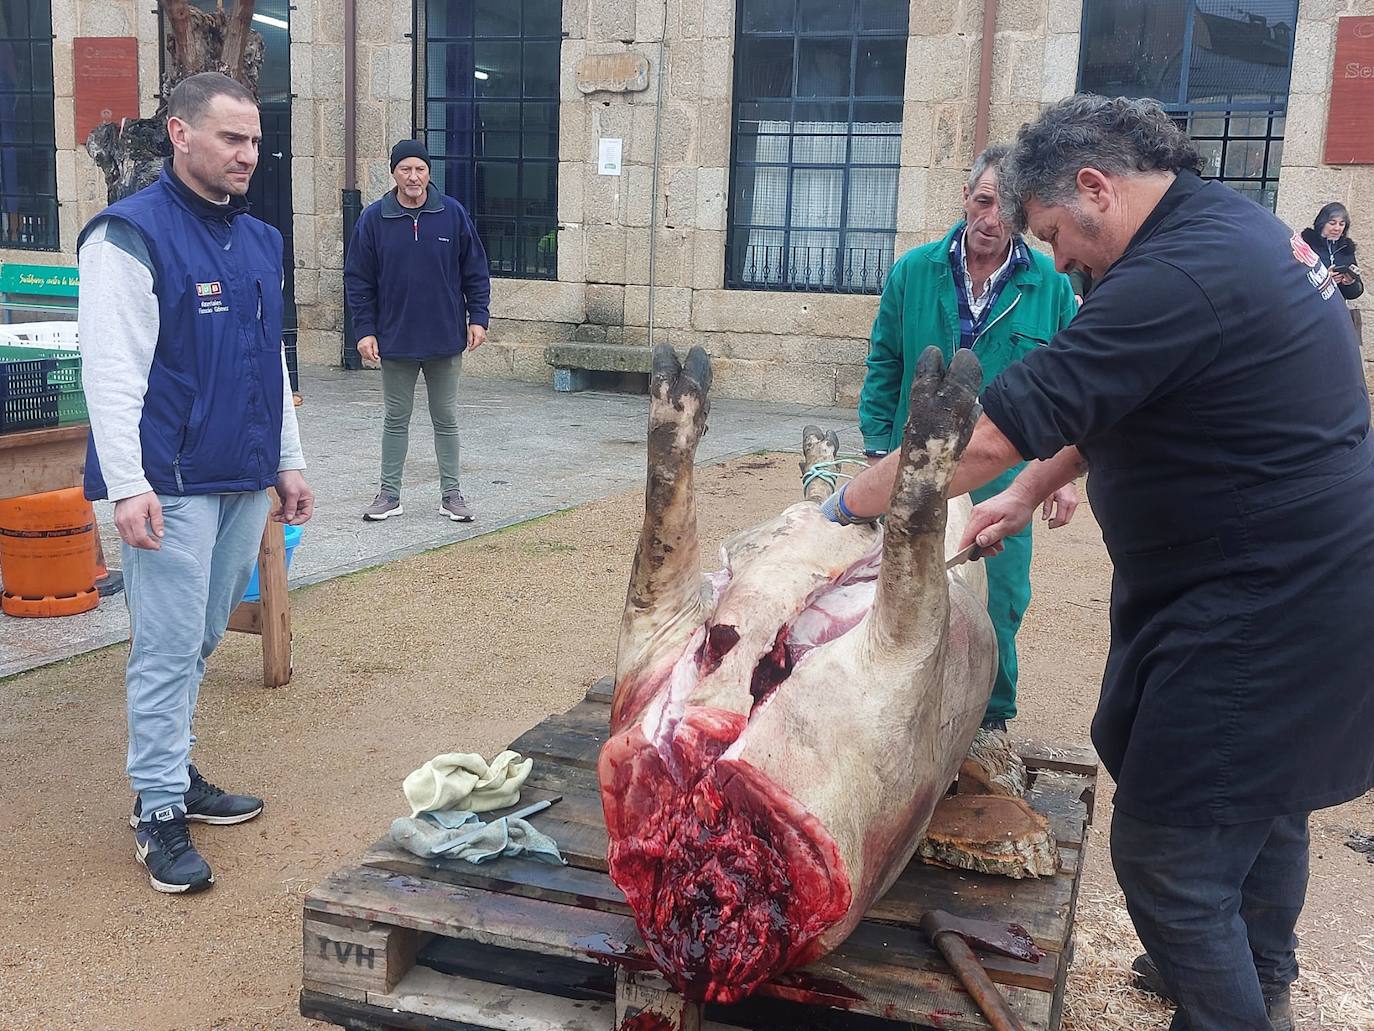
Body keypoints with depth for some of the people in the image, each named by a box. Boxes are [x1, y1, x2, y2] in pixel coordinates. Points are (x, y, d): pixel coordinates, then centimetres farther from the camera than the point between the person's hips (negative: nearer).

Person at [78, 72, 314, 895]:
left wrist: (289, 462, 18)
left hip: (243, 482, 7)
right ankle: (159, 812, 8)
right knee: (170, 648, -2)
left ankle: (174, 772, 28)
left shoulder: (260, 240, 15)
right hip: (172, 485, -7)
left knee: (199, 642, 15)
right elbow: (113, 371, -15)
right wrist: (128, 485, -21)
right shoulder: (131, 234, -8)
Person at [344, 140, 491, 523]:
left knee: (446, 419, 9)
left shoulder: (453, 214, -1)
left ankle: (451, 493, 19)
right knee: (395, 420, 10)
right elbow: (358, 279, 1)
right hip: (395, 341, 0)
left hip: (446, 340, 0)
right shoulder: (374, 219, -1)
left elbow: (476, 271, 3)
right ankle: (389, 494, 19)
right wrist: (365, 330, -5)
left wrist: (478, 318, -4)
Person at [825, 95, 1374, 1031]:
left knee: (1169, 854, -2)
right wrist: (1032, 491, 12)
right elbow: (1103, 403, 17)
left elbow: (990, 436, -26)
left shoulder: (1176, 277, -26)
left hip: (1265, 615, -11)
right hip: (1297, 584, 11)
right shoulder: (1228, 221, 8)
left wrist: (853, 499, -13)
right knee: (1262, 799, 27)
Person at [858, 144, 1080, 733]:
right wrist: (879, 448, 1)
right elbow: (884, 365, 5)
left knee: (998, 602, 7)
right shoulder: (915, 271, -1)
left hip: (1004, 479, -1)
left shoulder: (1050, 286, -1)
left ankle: (991, 717, 27)